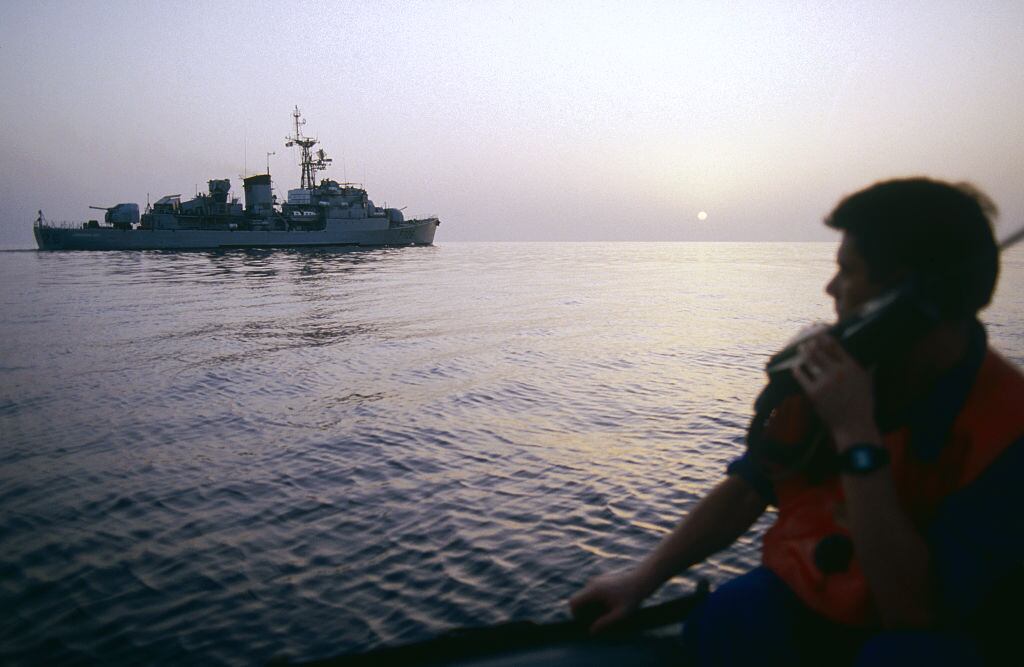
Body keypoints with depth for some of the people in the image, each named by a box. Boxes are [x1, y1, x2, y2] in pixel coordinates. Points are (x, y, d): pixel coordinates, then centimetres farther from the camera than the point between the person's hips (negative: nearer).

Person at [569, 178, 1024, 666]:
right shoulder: (835, 367, -5)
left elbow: (912, 611, -24)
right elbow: (750, 487, 0)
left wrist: (856, 436, -30)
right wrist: (643, 578, -8)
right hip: (801, 594, 2)